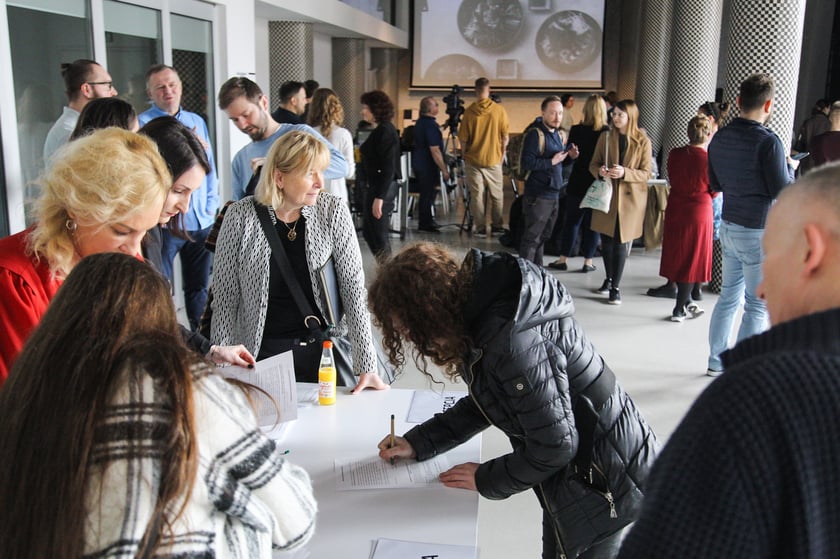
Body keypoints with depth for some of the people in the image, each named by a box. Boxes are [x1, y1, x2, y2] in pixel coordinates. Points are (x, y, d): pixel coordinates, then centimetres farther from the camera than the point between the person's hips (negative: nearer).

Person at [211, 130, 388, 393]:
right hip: (263, 354, -1)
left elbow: (354, 288, -10)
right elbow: (225, 298, -4)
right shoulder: (241, 216, -10)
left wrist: (366, 366, -14)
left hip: (324, 351, 1)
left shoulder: (333, 211, -8)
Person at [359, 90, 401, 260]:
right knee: (368, 231, 17)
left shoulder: (385, 132, -16)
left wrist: (379, 197, -24)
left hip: (383, 188, -10)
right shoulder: (381, 130, 13)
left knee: (379, 234, -2)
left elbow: (388, 168, -21)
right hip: (377, 186, 10)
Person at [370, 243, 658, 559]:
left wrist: (486, 480, -10)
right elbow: (485, 403, 11)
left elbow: (555, 447, -24)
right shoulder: (483, 311, -4)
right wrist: (417, 444, 5)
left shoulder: (512, 342, -33)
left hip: (600, 480, -9)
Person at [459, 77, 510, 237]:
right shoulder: (499, 110, -7)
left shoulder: (469, 111, -8)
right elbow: (505, 137, -1)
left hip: (473, 160, 0)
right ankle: (497, 226, 17)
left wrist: (464, 155, 10)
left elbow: (463, 140, -5)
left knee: (476, 195, 6)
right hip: (494, 159, 1)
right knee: (497, 195, 13)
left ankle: (481, 228, 6)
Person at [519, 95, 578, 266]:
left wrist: (569, 156, 2)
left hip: (554, 195, 9)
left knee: (543, 237, 16)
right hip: (537, 196, -9)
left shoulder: (557, 134, 14)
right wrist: (552, 161, -21)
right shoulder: (535, 133, -12)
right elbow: (527, 163, -22)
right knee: (531, 238, -5)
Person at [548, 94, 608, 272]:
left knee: (571, 221, 11)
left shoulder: (576, 131, -9)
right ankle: (588, 261, 13)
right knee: (592, 224, 9)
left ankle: (563, 259, 13)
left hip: (577, 184, 0)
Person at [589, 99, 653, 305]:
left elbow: (646, 173, -5)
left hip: (630, 197, -3)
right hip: (606, 195, 3)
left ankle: (615, 287, 6)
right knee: (606, 240, 10)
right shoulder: (605, 137, 4)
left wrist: (624, 172, -23)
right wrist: (599, 171, -15)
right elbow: (593, 164, 9)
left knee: (621, 242, -2)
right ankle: (609, 278, 31)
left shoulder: (643, 142, -3)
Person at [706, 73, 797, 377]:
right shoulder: (767, 141, -18)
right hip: (760, 232, -7)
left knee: (728, 297, 17)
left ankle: (717, 361, 26)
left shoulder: (719, 138, 3)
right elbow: (782, 191, -13)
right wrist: (790, 167, 5)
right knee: (758, 305, 3)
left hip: (729, 226, 7)